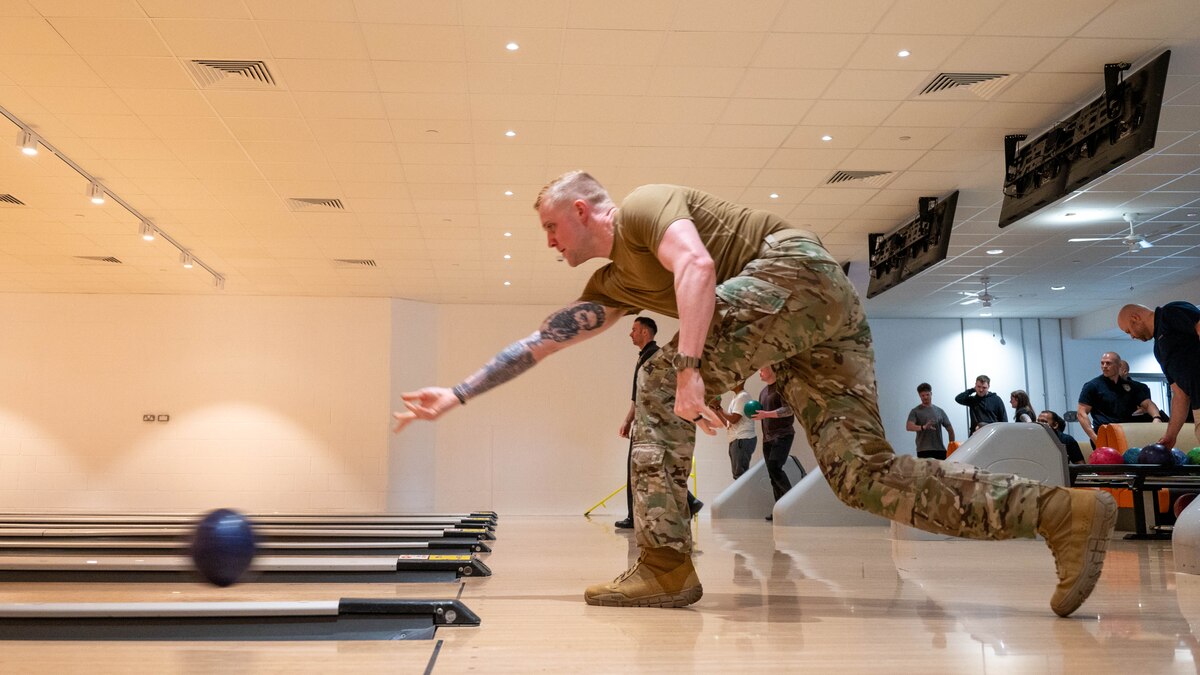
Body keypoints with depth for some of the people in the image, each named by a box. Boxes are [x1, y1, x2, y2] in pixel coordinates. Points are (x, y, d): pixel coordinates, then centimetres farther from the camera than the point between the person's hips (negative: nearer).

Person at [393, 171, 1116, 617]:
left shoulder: (642, 206, 1)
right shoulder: (614, 284, 24)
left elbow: (698, 266, -18)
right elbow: (541, 340, 24)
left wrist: (690, 370, -26)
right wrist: (460, 393, 24)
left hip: (798, 267, -9)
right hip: (830, 322, 9)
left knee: (660, 385, -11)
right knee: (862, 471, -1)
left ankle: (664, 567, -11)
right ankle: (1066, 513, -1)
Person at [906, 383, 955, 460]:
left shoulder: (939, 411, 15)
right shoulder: (915, 412, 4)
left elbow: (949, 429, 18)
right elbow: (909, 426, -12)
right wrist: (923, 427, -30)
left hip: (940, 450, 4)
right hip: (924, 451, -4)